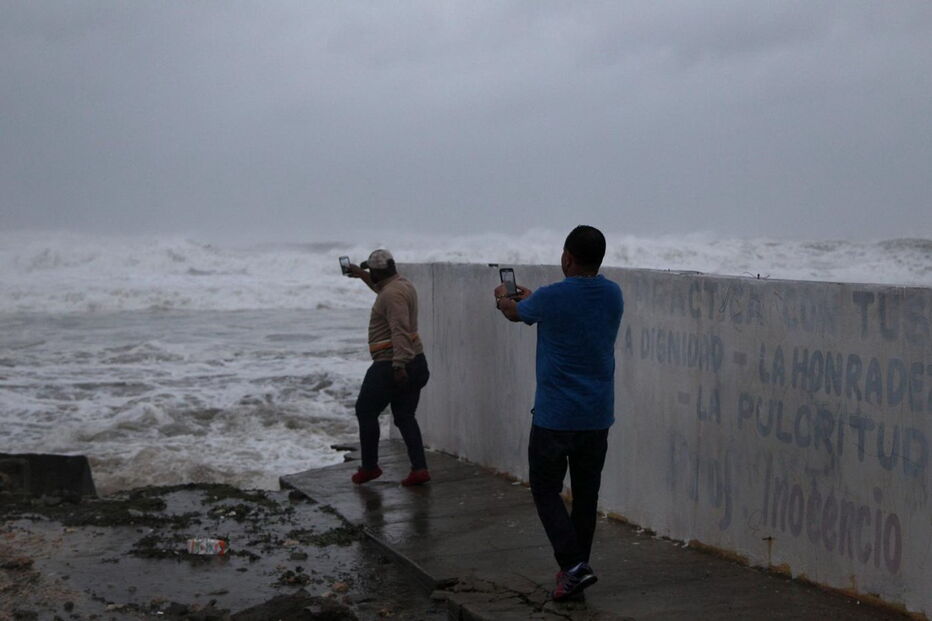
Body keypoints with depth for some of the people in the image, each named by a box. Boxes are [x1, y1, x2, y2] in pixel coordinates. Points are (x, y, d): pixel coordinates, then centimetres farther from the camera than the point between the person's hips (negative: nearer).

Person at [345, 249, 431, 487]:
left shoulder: (393, 293, -18)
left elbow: (400, 330, -28)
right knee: (405, 416, 12)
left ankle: (369, 467, 14)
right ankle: (419, 468, 4)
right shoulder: (402, 283, 13)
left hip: (390, 366, -10)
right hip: (415, 362, 10)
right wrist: (362, 275, 47)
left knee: (366, 411, 6)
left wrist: (398, 365, -33)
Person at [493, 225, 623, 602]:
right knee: (586, 494, 12)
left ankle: (573, 564, -8)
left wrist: (502, 299, 32)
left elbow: (515, 313, 8)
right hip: (598, 416, 5)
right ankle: (574, 570, 19)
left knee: (546, 490, 6)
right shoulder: (613, 295, 2)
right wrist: (528, 296, 36)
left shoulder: (551, 298, -14)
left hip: (555, 416, -5)